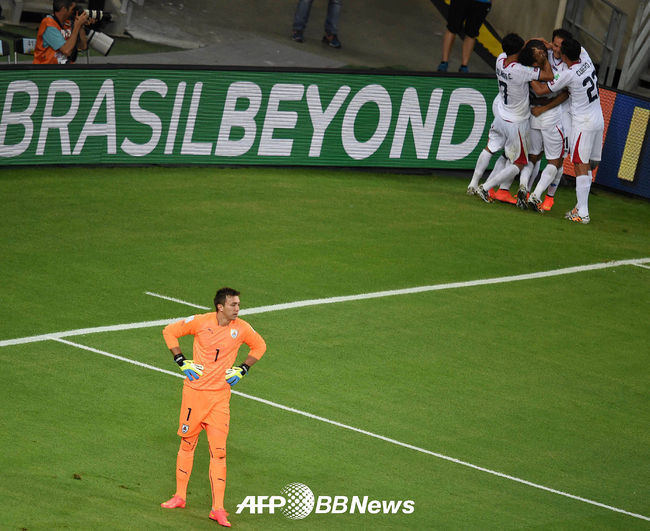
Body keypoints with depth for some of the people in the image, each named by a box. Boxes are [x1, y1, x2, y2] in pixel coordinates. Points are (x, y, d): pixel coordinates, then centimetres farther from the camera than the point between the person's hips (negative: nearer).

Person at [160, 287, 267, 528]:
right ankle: (180, 496, 23)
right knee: (187, 442, 9)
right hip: (194, 390, -1)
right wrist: (182, 361, -3)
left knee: (218, 450, -5)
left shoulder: (241, 328, -2)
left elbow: (259, 346, 17)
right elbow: (170, 331, 4)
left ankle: (218, 508, -5)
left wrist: (242, 370, 6)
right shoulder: (201, 322, -8)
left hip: (220, 396, 1)